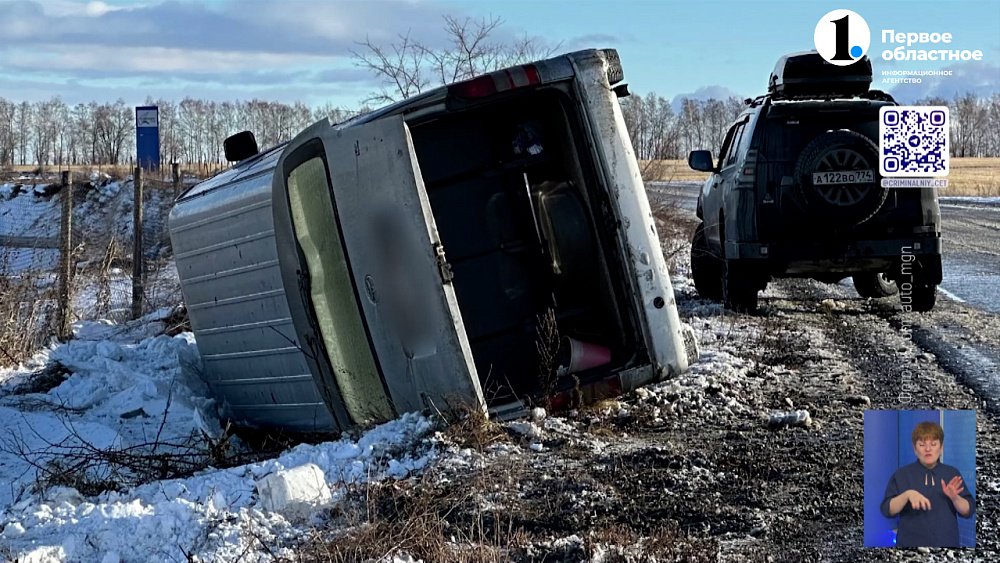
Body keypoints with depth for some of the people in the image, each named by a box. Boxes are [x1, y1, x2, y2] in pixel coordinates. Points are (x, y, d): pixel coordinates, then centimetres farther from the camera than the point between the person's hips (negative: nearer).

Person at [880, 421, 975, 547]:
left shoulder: (952, 474, 7)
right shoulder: (902, 474, 2)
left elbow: (968, 511, 2)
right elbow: (887, 510, -6)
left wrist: (954, 497, -17)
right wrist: (907, 495, -22)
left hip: (946, 543, 2)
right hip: (911, 544, -1)